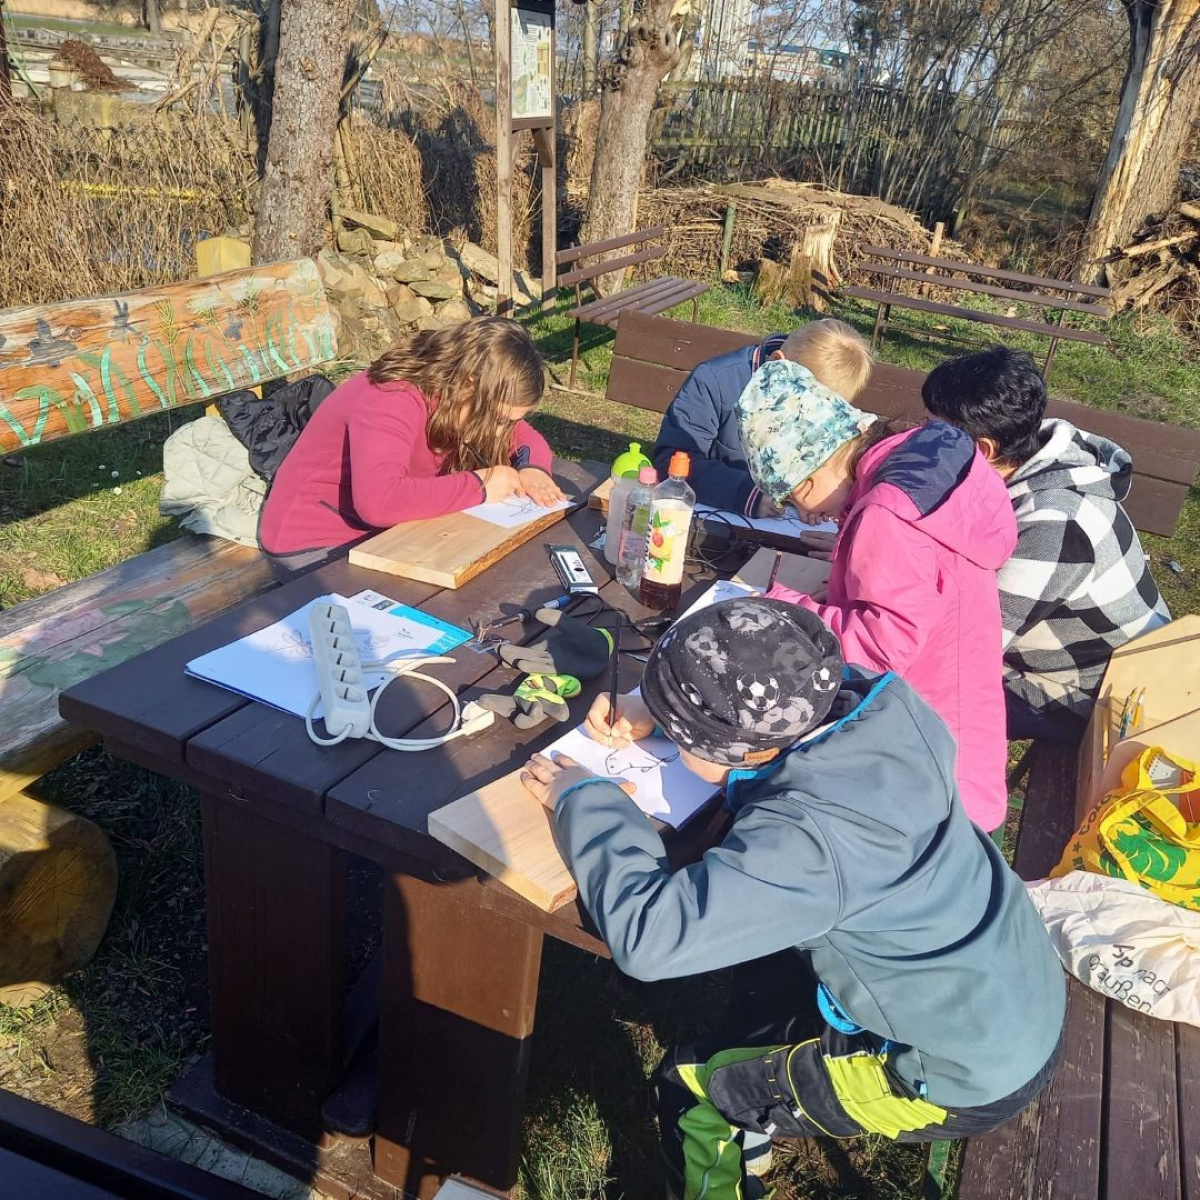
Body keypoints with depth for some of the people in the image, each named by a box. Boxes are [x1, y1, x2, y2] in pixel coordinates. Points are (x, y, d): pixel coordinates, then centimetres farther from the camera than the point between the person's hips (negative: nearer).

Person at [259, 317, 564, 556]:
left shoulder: (459, 396, -5)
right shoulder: (392, 402, -30)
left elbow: (528, 437, 7)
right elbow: (378, 501, -45)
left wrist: (532, 468, -17)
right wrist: (479, 485, -35)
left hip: (384, 531, 8)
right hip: (315, 540, -8)